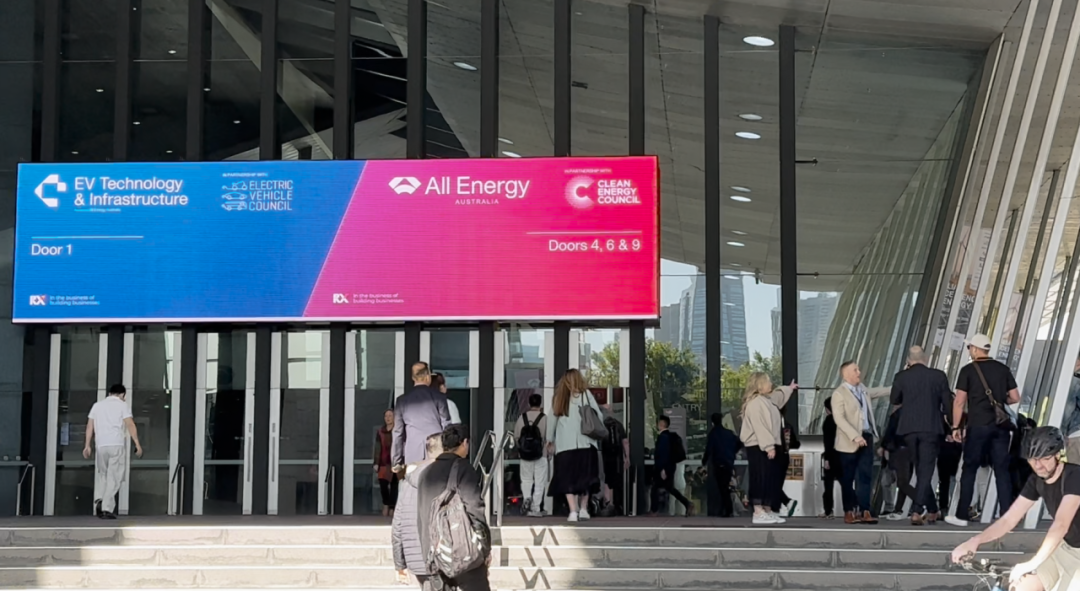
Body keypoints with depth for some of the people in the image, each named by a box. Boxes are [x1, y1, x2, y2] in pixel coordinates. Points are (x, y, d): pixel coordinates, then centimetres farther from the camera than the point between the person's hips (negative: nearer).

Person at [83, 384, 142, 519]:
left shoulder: (97, 405, 17)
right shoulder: (122, 405, 5)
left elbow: (90, 426, 11)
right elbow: (130, 425, -5)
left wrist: (87, 445, 12)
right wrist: (137, 444, -6)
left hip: (101, 445, 3)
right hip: (117, 444, -3)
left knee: (102, 475, 17)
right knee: (114, 477, -2)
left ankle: (100, 500, -5)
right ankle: (107, 508, -10)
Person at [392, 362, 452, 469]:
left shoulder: (402, 400, 6)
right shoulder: (438, 397, 0)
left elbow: (398, 432, 7)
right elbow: (446, 426, 0)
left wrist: (397, 462, 12)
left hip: (413, 456, 2)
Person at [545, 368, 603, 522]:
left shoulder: (559, 397, 8)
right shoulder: (585, 394, 5)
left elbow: (552, 421, 9)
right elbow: (598, 417, 1)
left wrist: (550, 441, 18)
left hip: (564, 444, 1)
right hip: (585, 443, -1)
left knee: (568, 478, 1)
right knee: (584, 476, 11)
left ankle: (573, 511, -10)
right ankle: (583, 509, 6)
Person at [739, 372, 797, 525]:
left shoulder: (766, 399, 16)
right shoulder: (755, 403, -17)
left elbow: (778, 395, 42)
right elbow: (760, 427, -23)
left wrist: (789, 389, 58)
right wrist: (769, 446, -27)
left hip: (766, 446, 10)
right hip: (758, 447, -10)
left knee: (771, 479, 10)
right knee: (760, 479, -11)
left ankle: (767, 511, 16)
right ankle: (758, 513, -12)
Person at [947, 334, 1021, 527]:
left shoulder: (968, 370, -3)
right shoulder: (1003, 369, 7)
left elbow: (959, 401, -6)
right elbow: (1015, 398, 6)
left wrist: (955, 427, 0)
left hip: (978, 426, -3)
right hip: (1001, 426, 3)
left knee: (969, 469, 4)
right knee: (1002, 470, 6)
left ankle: (962, 516, 6)